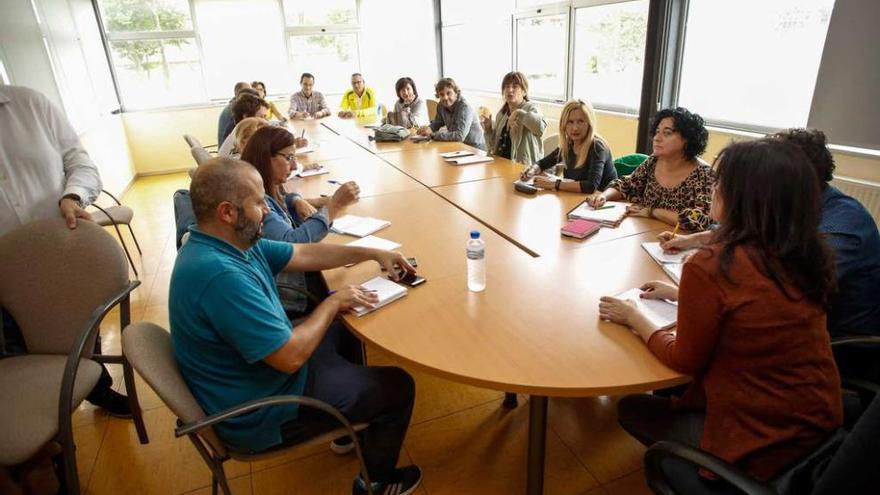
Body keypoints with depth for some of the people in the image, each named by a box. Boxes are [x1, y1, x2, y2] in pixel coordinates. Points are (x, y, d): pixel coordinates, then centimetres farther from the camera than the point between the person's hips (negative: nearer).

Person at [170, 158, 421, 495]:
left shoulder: (228, 241, -4)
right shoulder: (220, 275, -36)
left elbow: (305, 255, 5)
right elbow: (292, 357, -32)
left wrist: (373, 253, 4)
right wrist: (333, 302, -17)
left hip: (256, 374, 10)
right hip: (260, 413, -9)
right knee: (398, 387, 0)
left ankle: (352, 425, 38)